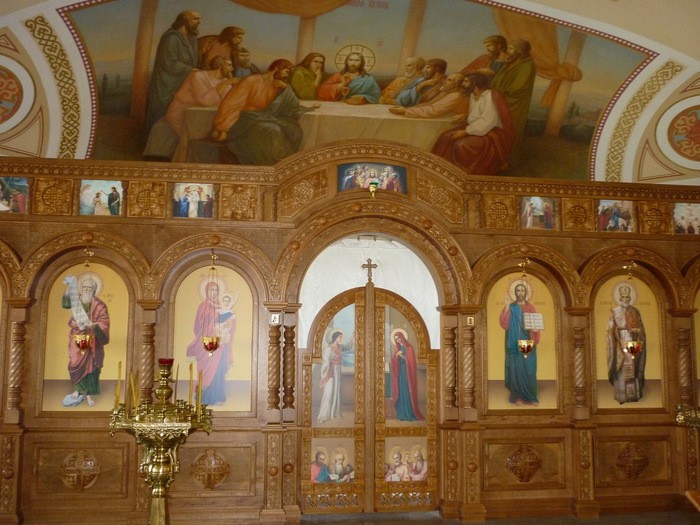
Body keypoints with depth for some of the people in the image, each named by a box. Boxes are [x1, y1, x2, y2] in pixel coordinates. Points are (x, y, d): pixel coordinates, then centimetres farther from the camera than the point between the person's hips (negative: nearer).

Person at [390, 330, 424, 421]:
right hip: (399, 372, 6)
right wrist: (396, 355, -10)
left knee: (407, 392, -9)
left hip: (407, 372, -6)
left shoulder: (408, 347, -4)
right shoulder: (397, 348, 15)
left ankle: (409, 414, -7)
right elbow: (393, 360, 9)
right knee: (400, 392, 2)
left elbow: (410, 360, -11)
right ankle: (402, 414, 4)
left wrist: (401, 356, -15)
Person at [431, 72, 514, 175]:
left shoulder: (490, 96, -17)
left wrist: (466, 131, -25)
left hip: (492, 133, -9)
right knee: (446, 137, -12)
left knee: (462, 146, -31)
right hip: (476, 129, 9)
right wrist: (467, 117, 8)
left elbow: (487, 122, -25)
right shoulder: (473, 95, 12)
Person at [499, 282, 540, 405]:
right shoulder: (511, 307, 2)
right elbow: (504, 323, -12)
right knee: (516, 369, -2)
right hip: (515, 344, -2)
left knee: (529, 370, 1)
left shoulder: (531, 307, 9)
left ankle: (530, 397, 10)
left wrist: (535, 328, -14)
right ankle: (518, 396, 6)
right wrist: (507, 305, -16)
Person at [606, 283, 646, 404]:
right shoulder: (615, 312, 2)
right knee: (621, 370, -4)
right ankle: (621, 395, -1)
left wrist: (635, 330, -9)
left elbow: (640, 328, 9)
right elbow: (612, 329, -2)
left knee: (633, 369, 2)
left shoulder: (635, 312, 8)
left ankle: (634, 394, 9)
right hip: (620, 343, -2)